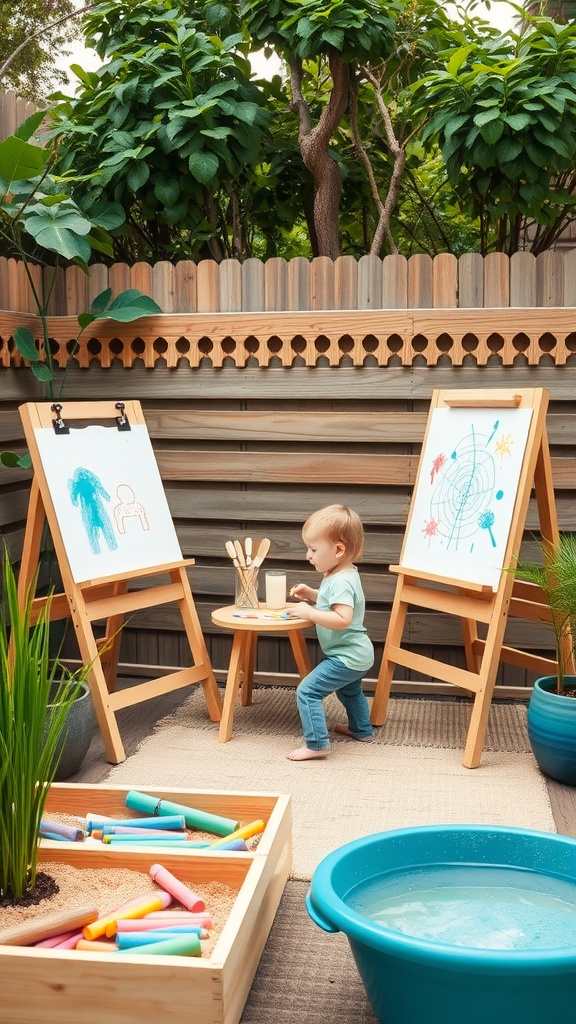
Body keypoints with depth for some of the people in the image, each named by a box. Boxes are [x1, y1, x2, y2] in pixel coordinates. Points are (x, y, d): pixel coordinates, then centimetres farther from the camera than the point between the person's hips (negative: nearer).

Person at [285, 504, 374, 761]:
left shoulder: (341, 582, -27)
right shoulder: (341, 575, 5)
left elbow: (342, 619, -38)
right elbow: (334, 603, 21)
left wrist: (309, 613, -33)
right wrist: (311, 594, 6)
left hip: (346, 657, -11)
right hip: (356, 653, 11)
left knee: (307, 691, -12)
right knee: (349, 691, 33)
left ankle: (316, 744, -9)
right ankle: (361, 730, 51)